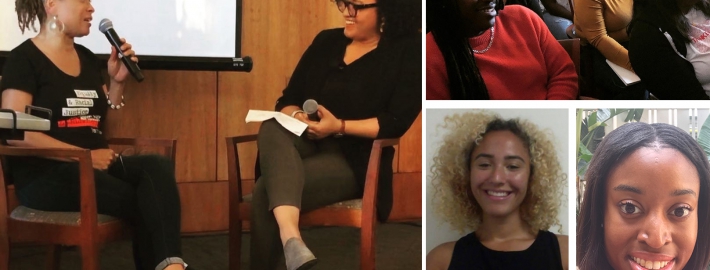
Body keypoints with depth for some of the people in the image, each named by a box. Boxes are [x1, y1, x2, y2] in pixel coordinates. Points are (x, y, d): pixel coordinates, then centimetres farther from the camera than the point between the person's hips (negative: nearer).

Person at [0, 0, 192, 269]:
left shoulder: (87, 58, 17)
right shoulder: (24, 58, -2)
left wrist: (117, 82, 6)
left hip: (97, 166, 6)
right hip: (45, 173, -6)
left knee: (158, 167, -27)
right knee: (142, 202, -29)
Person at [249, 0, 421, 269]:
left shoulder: (407, 51, -1)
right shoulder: (326, 41, 15)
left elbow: (397, 122, -10)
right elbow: (288, 99, 14)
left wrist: (339, 127, -19)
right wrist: (296, 117, -10)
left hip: (352, 159, -5)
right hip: (306, 145, 5)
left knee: (266, 190, -30)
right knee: (272, 129, -33)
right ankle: (290, 235, -52)